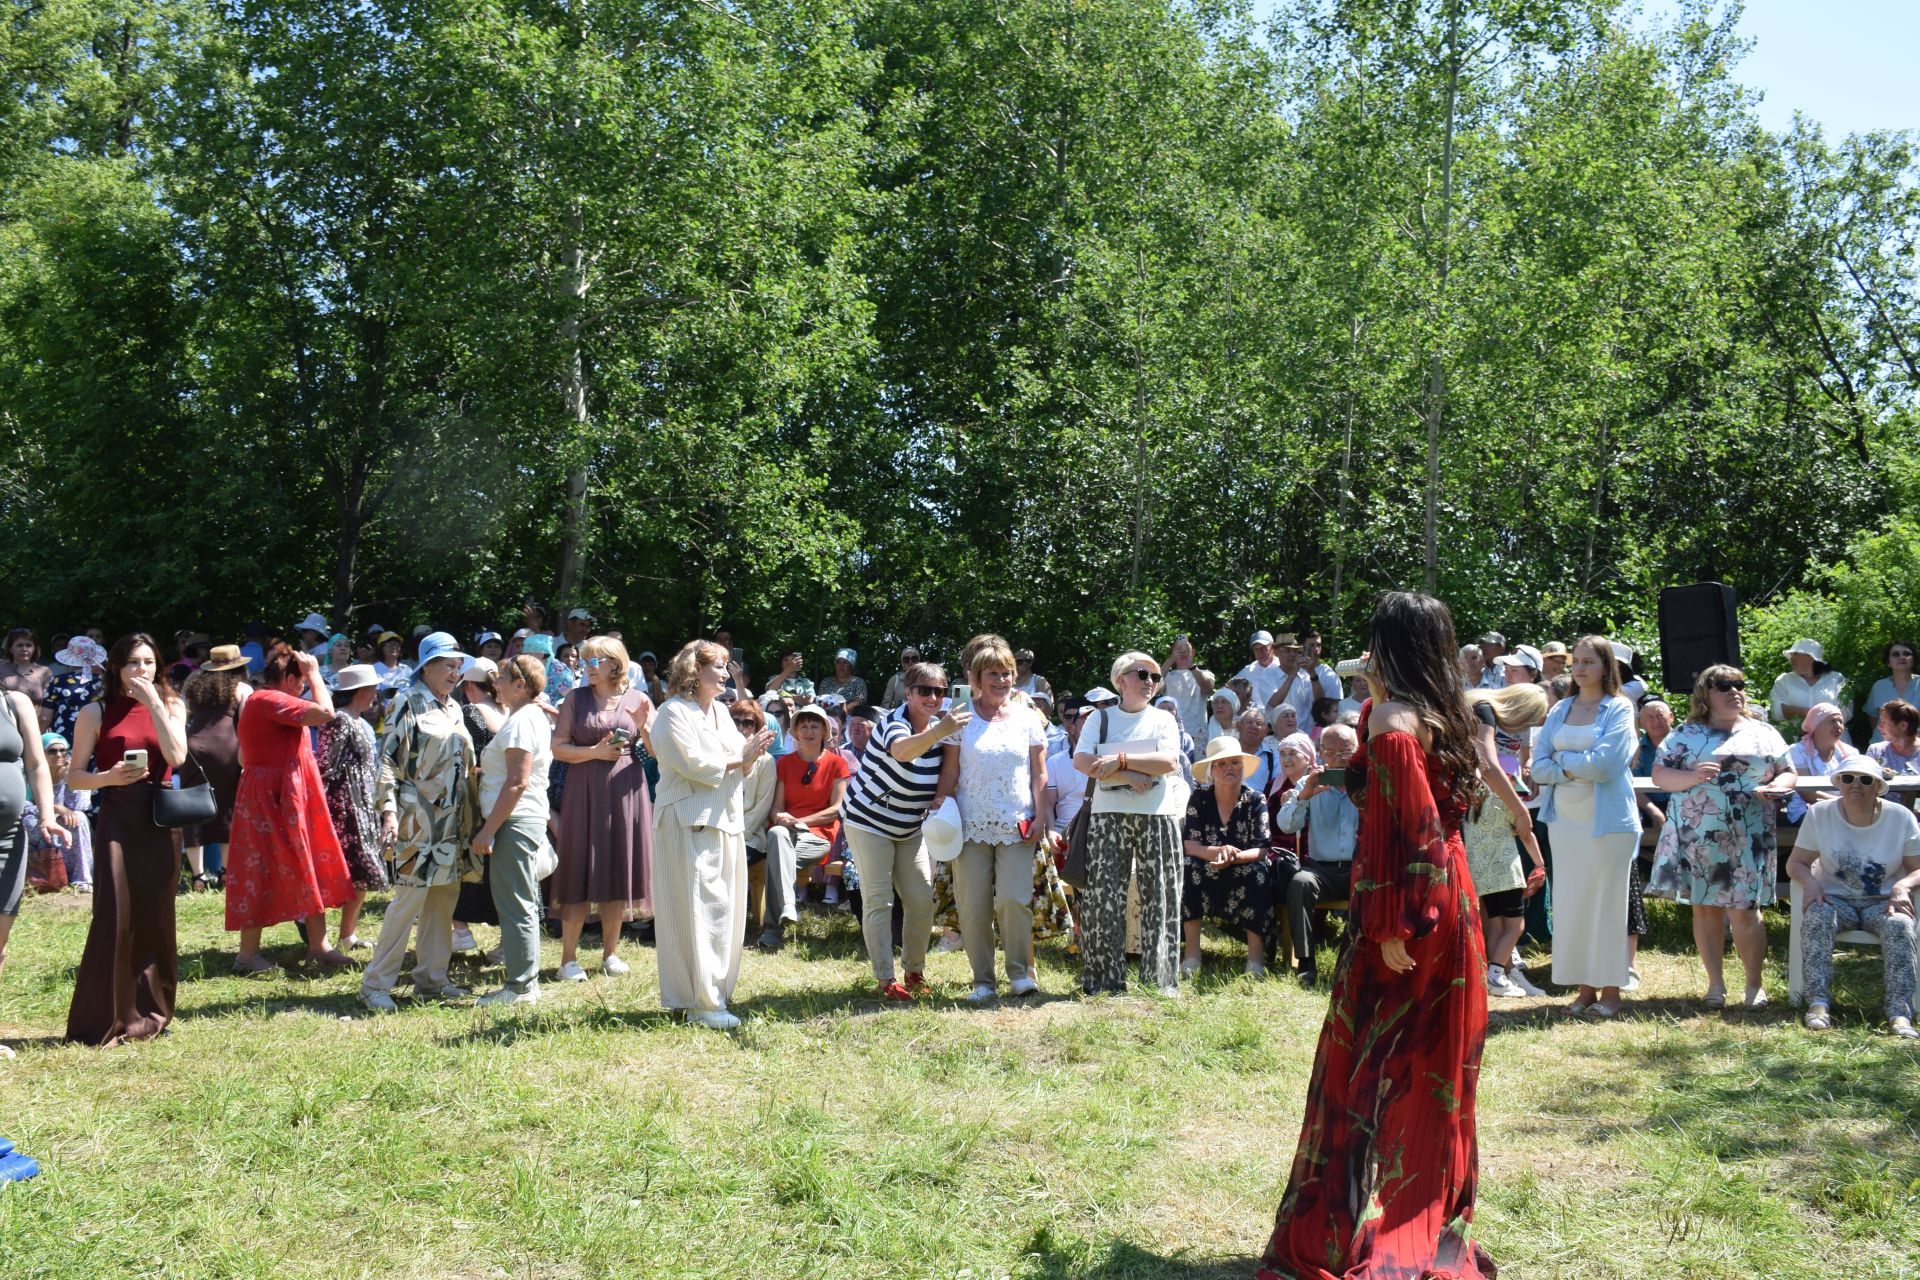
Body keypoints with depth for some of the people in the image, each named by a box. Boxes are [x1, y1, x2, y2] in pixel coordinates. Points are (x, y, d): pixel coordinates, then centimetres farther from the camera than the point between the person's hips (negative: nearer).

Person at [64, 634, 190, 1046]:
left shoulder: (171, 706, 9)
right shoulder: (96, 713, 3)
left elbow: (176, 756, -9)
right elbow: (74, 776, 2)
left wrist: (153, 702, -11)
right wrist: (109, 778, -17)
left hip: (161, 821, 3)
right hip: (117, 820, -2)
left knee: (155, 919, 7)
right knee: (114, 916, -9)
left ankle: (148, 1013, 18)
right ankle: (103, 1020, 0)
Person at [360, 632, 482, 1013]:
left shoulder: (454, 709, 15)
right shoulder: (407, 704, -6)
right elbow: (387, 759, -11)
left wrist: (473, 818, 18)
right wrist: (388, 810, -20)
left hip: (453, 821, 7)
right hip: (419, 821, -7)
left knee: (444, 899, 9)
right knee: (408, 899, -8)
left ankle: (431, 977, 19)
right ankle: (375, 984, 1)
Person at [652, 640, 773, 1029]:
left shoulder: (721, 711, 17)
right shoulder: (674, 712, -8)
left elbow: (738, 759, 17)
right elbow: (693, 764, -18)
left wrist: (751, 752, -4)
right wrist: (739, 758, -11)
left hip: (725, 822, 9)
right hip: (689, 824, -9)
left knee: (725, 910, 9)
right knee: (698, 910, -8)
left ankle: (715, 993, 18)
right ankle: (699, 1002, -3)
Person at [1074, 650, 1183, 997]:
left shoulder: (1163, 719, 12)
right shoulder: (1100, 718, 11)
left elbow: (1169, 762, -5)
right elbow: (1081, 761, -4)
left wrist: (1121, 759, -11)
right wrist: (1128, 776, -13)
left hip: (1157, 815, 0)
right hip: (1108, 815, 0)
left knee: (1159, 896, 0)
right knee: (1102, 894, -3)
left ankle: (1159, 980, 8)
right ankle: (1104, 979, 5)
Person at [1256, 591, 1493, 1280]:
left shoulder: (1392, 719, -16)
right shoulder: (1443, 715, 8)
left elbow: (1402, 828, -22)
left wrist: (1391, 928, -22)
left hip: (1408, 906, -8)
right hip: (1453, 901, 8)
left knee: (1372, 1059, 0)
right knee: (1435, 1062, 17)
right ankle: (1438, 1217, 30)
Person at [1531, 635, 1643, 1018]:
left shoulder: (1619, 709, -4)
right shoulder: (1559, 710, 9)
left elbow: (1605, 764, -16)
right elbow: (1539, 767, 1)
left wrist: (1563, 758, -5)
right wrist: (1576, 768, -13)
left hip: (1608, 819, -4)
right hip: (1565, 819, 4)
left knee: (1607, 903, 2)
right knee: (1571, 903, 6)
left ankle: (1610, 990, 11)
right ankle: (1584, 987, 15)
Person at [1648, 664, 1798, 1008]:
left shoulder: (1763, 732, 12)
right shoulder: (1686, 733, 7)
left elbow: (1788, 773, 12)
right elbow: (1658, 775, 2)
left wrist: (1775, 788, -10)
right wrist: (1692, 777, -16)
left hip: (1747, 838, 0)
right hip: (1698, 836, 0)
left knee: (1744, 910, -3)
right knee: (1705, 907, 4)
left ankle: (1754, 984, 9)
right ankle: (1715, 983, 14)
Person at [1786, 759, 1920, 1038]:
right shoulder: (1820, 814, -1)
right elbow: (1796, 862, 2)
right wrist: (1809, 882, -21)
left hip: (1883, 901, 0)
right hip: (1835, 898, 0)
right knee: (1816, 917, -34)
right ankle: (1818, 1002, -36)